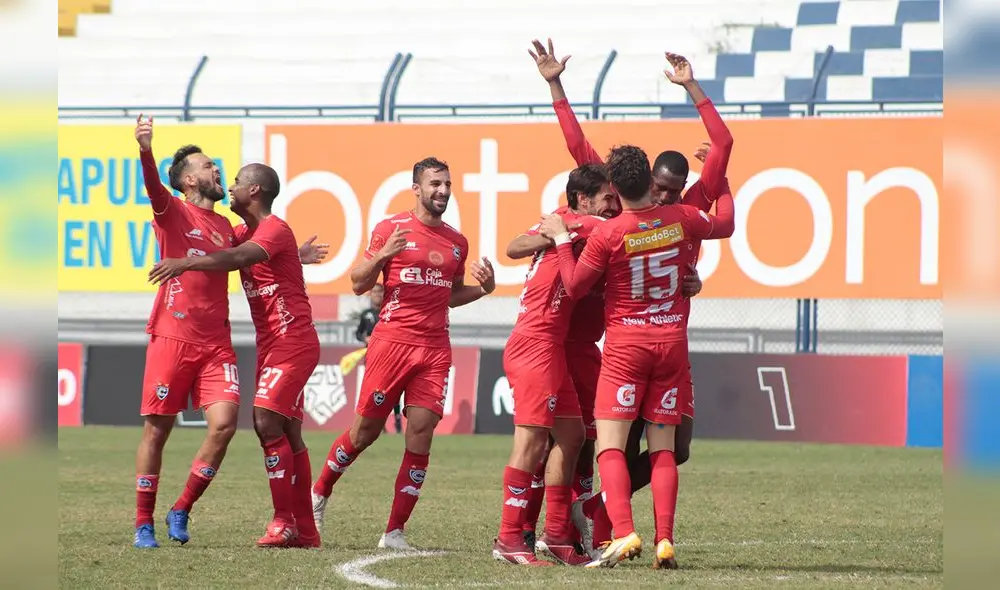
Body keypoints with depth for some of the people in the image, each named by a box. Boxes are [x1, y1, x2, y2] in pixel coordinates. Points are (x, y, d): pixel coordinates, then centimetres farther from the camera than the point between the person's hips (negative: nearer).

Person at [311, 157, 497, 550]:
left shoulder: (457, 242, 14)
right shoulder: (391, 229, 0)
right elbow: (359, 284, 2)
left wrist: (483, 288, 8)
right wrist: (381, 256, -16)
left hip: (435, 348, 4)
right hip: (392, 338, -4)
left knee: (420, 435, -5)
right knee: (366, 429, 2)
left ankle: (394, 532, -2)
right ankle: (319, 493, 27)